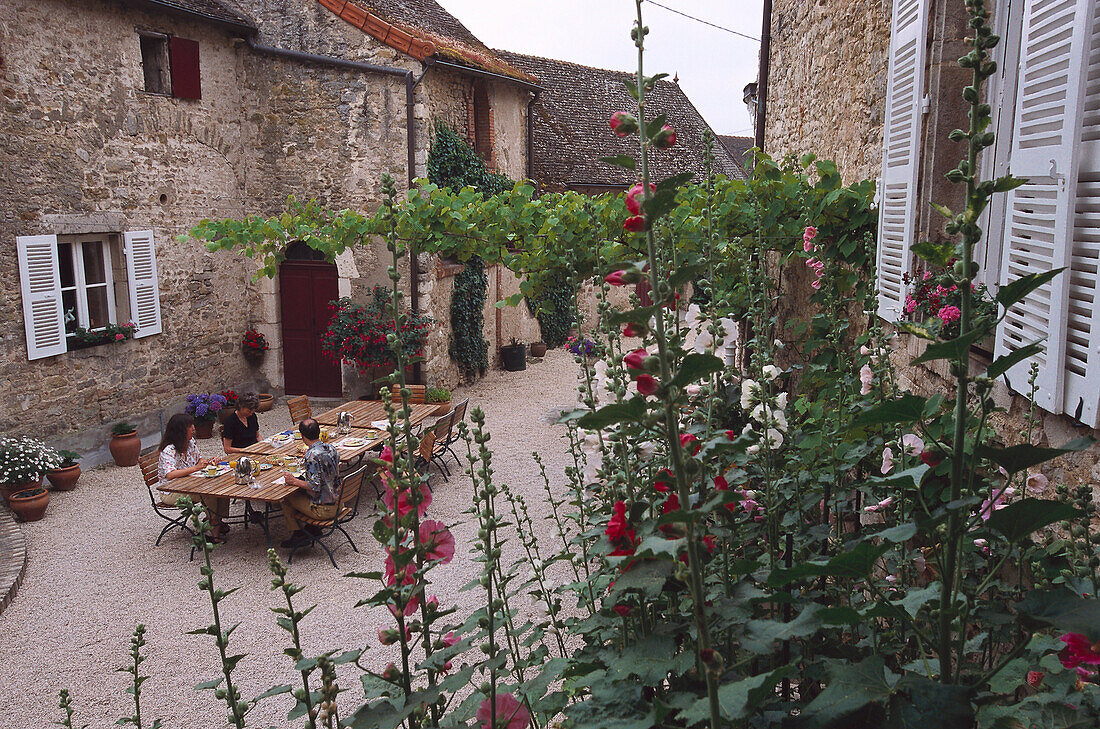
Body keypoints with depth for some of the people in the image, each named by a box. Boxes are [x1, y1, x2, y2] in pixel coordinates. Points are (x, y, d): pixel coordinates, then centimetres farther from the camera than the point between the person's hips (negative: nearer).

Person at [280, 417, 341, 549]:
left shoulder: (312, 455, -24)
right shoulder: (331, 448, 0)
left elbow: (315, 487, -25)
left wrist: (294, 481, -13)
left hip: (324, 509, -7)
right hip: (337, 503, 8)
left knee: (286, 497, 11)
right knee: (300, 493, 27)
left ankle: (298, 534, 19)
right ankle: (313, 529, 28)